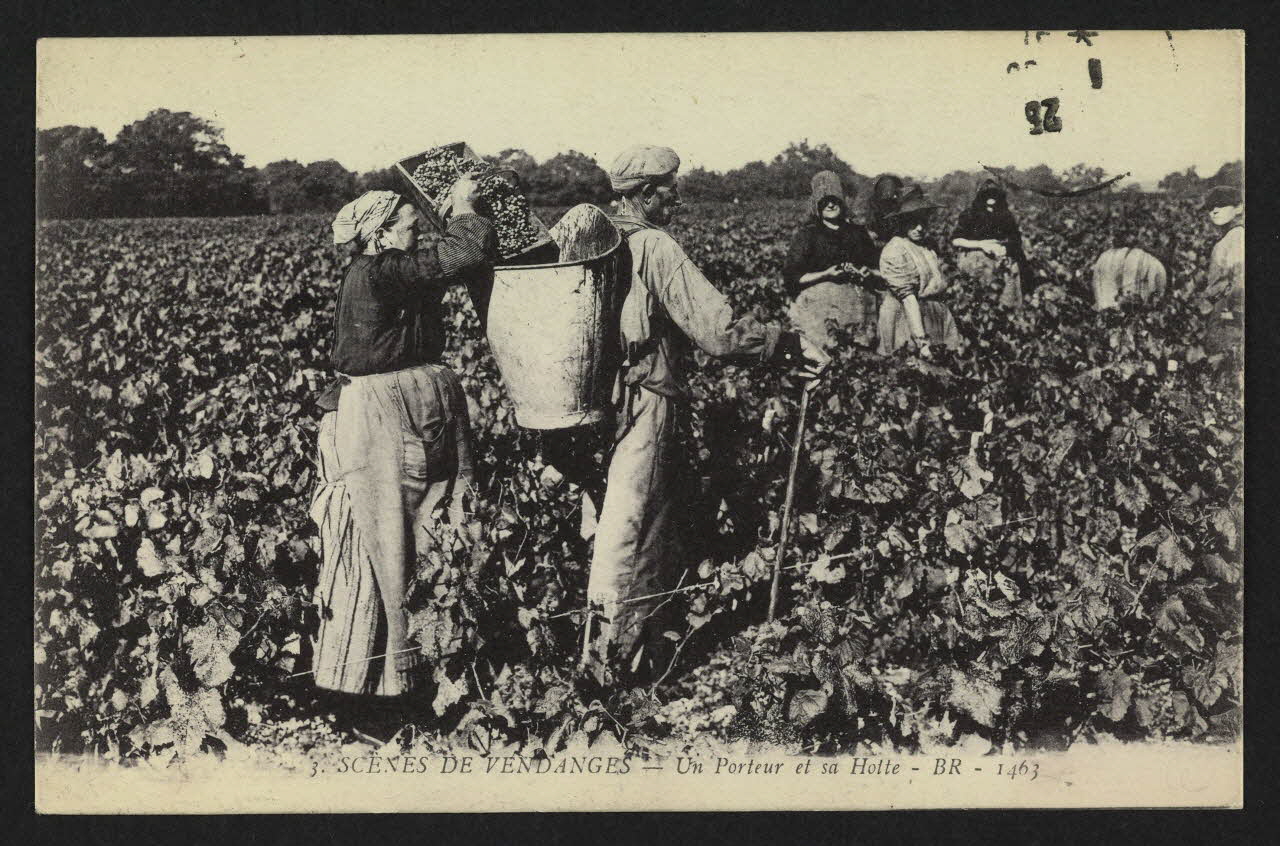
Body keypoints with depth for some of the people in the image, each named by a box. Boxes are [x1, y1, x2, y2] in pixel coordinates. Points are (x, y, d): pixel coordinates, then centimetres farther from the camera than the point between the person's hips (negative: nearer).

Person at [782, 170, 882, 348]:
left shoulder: (857, 232, 15)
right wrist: (826, 274, -12)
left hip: (856, 303, 3)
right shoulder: (807, 235, 3)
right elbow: (792, 277, -3)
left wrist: (867, 273, -1)